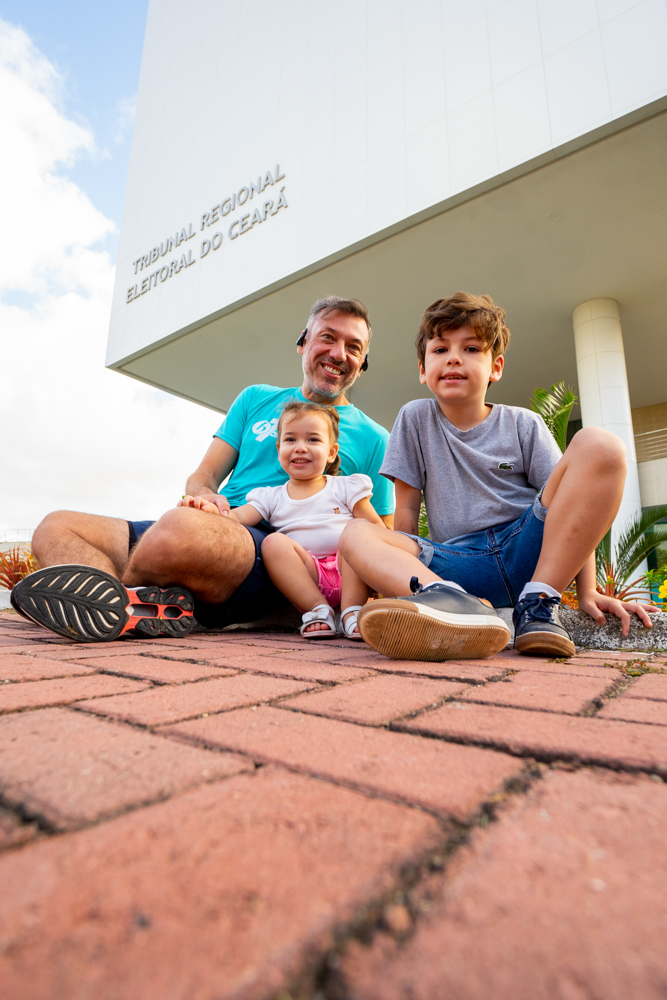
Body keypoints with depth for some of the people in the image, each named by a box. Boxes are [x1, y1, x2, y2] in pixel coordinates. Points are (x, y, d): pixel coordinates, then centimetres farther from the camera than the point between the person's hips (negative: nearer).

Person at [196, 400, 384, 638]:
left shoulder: (345, 488, 12)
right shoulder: (272, 497, 15)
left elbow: (376, 527, 7)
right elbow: (240, 516, -1)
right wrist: (214, 511, -23)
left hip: (348, 574, 0)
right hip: (304, 576, 1)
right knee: (273, 542, -24)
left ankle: (352, 610, -26)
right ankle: (318, 609, -23)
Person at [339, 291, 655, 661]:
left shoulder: (523, 424, 6)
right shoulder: (415, 418, 7)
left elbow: (572, 504, 2)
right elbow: (406, 509, 6)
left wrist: (587, 591, -6)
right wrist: (396, 572, -1)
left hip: (528, 550, 1)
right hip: (460, 566, 0)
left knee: (599, 445, -19)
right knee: (354, 534, -21)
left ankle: (539, 602, -21)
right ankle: (456, 605, -47)